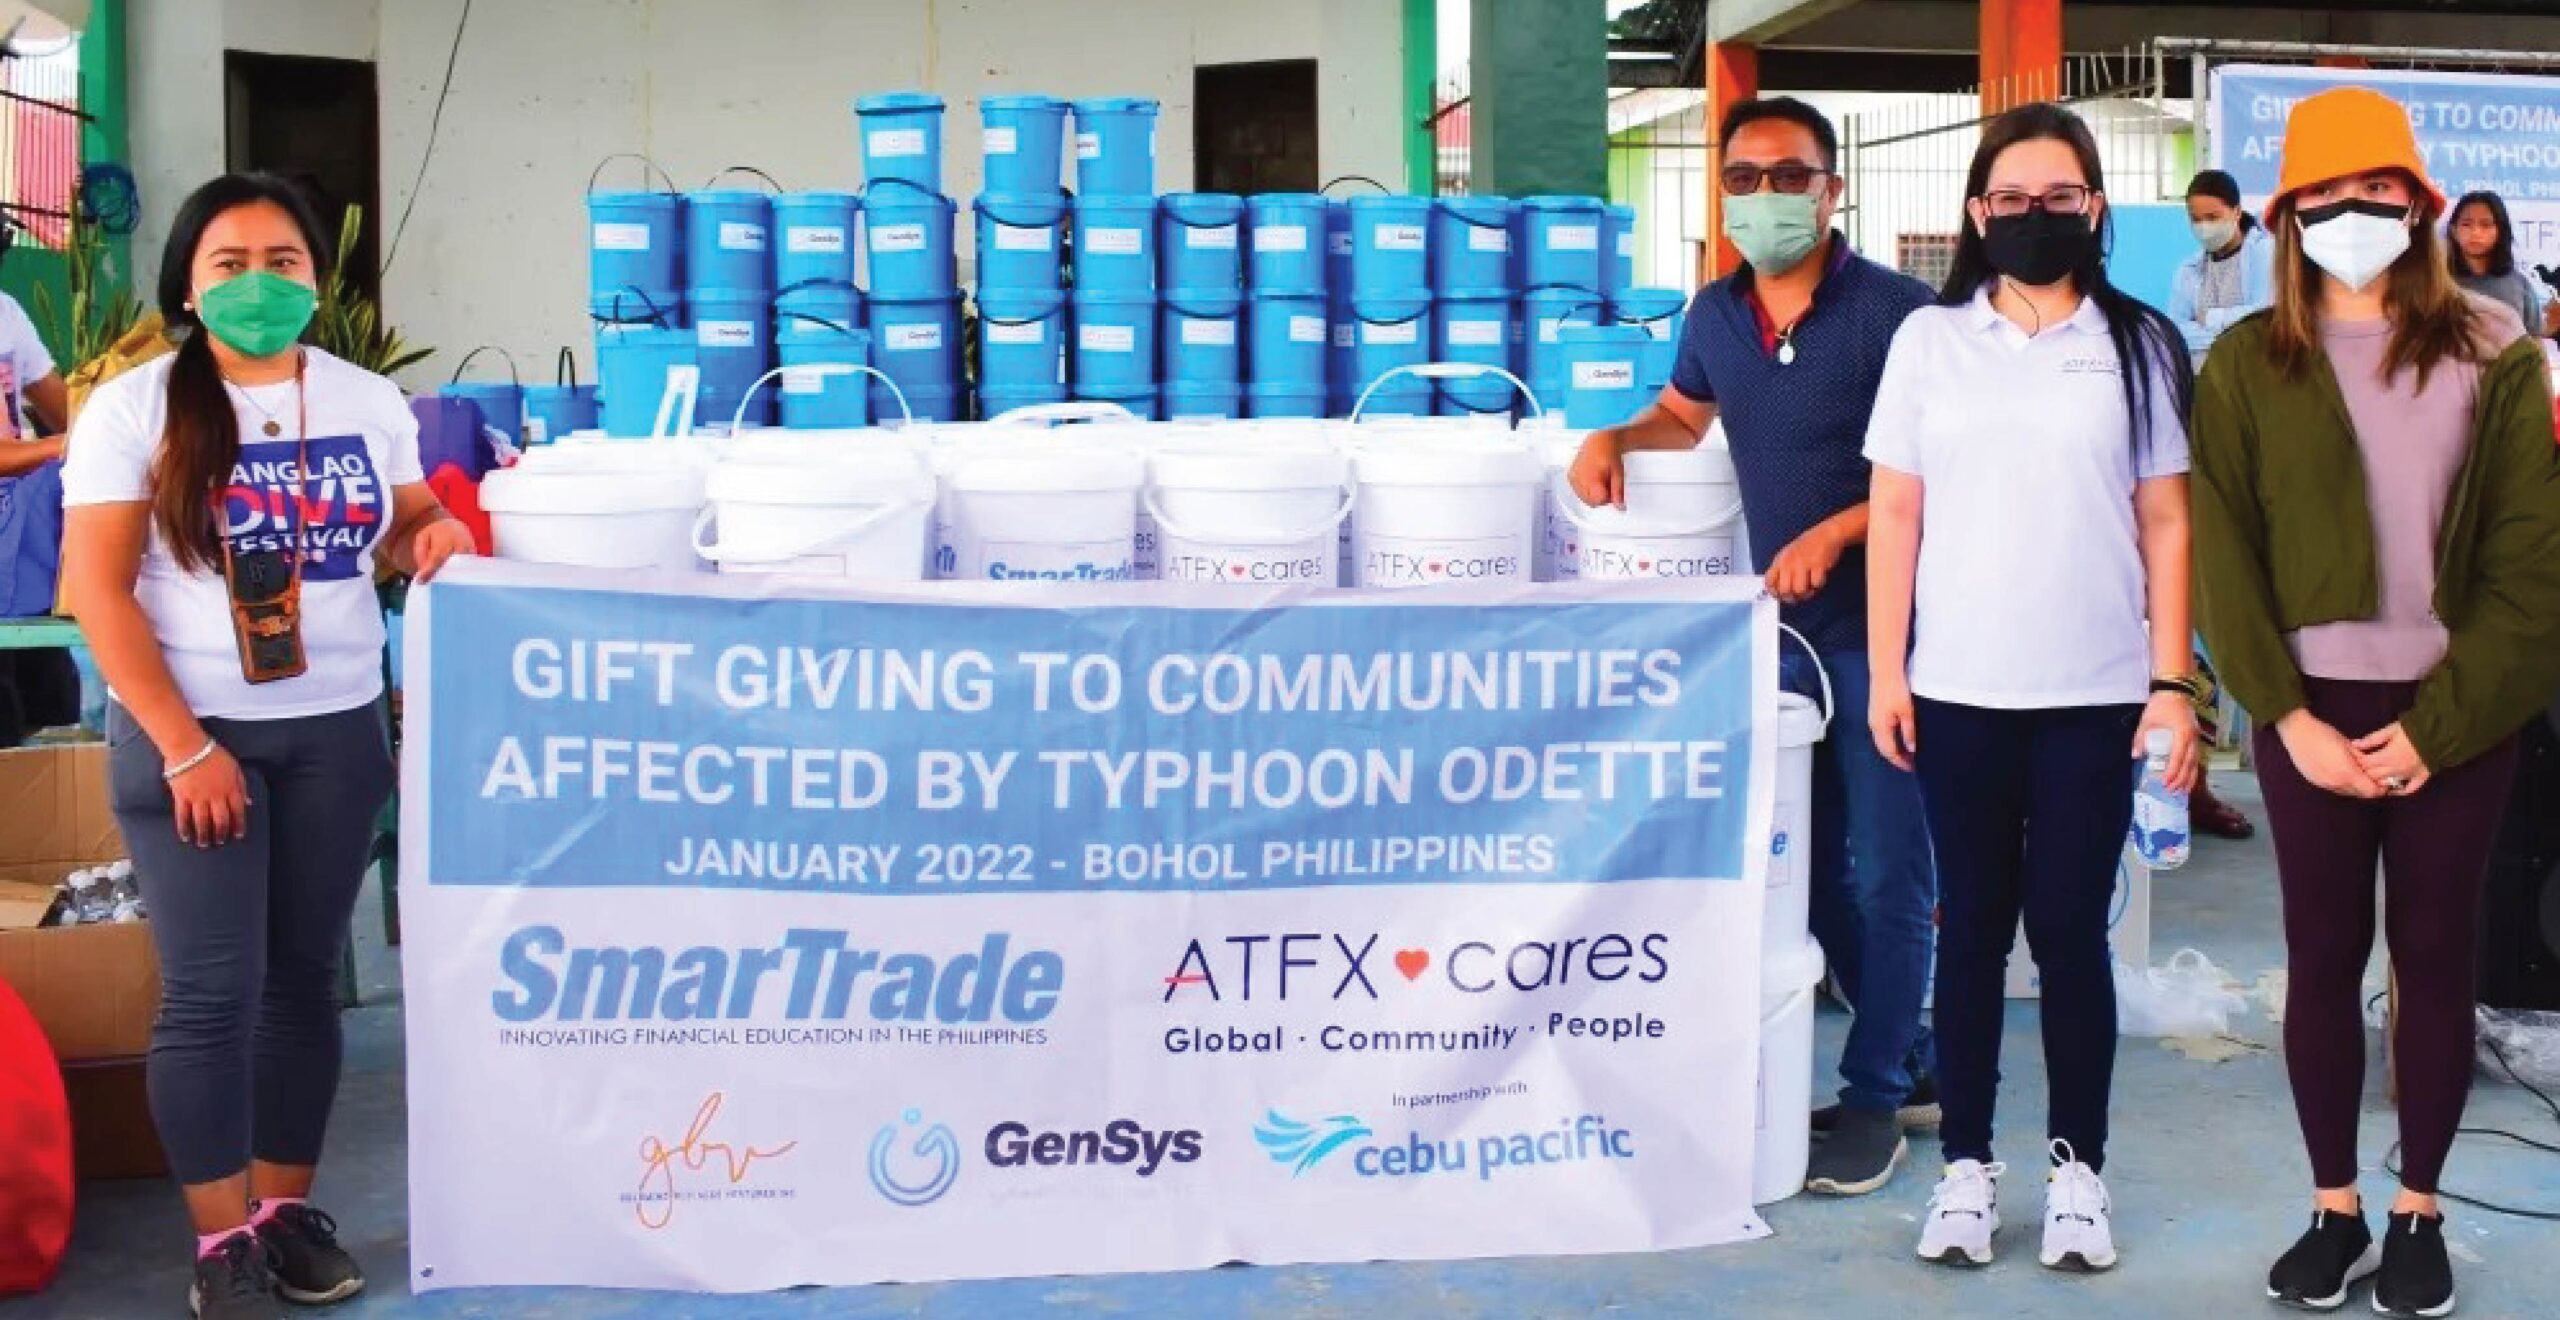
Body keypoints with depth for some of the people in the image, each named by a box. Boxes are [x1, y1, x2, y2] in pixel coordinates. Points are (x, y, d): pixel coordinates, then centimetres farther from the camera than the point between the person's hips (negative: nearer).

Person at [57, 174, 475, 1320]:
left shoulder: (370, 402, 6)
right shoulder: (133, 408, -6)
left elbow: (402, 532, 18)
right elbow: (98, 592, -9)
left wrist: (437, 534, -8)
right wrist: (185, 749, -15)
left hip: (337, 729, 4)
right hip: (187, 732, -3)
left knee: (304, 972, 10)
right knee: (212, 988, -3)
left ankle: (286, 1205, 23)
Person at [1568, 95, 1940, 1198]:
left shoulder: (1895, 311, -12)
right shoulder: (1717, 315, 8)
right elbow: (1684, 415, 27)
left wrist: (1836, 533, -23)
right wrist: (1615, 439, 7)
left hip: (1884, 629, -7)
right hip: (1785, 629, 7)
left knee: (1886, 870, -1)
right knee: (1814, 870, 13)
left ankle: (1875, 1098, 11)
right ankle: (1915, 1062, 28)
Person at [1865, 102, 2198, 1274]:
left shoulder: (2137, 345, 4)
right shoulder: (1930, 340, 4)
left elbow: (2165, 525, 4)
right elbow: (1895, 516, 4)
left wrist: (2173, 682, -1)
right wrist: (1886, 671, -1)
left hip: (2095, 692, 0)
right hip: (1959, 689, 1)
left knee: (2070, 928, 3)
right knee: (1972, 924, 8)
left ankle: (2078, 1168, 17)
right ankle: (1966, 1165, 17)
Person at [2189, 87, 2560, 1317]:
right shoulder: (2246, 364, 3)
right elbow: (2224, 553, -1)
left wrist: (2436, 722, -12)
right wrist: (2286, 714, -11)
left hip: (2453, 714, 0)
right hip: (2313, 709, 0)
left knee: (2435, 955, 8)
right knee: (2322, 957, 6)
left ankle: (2417, 1215, 21)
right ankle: (2333, 1212, 19)